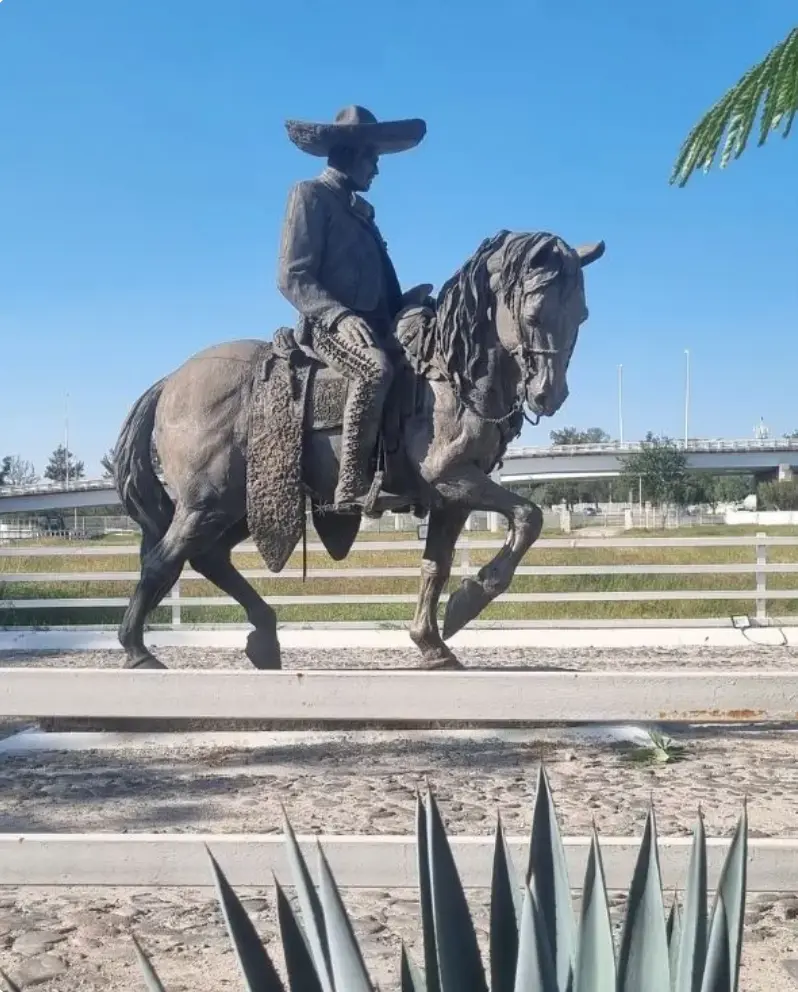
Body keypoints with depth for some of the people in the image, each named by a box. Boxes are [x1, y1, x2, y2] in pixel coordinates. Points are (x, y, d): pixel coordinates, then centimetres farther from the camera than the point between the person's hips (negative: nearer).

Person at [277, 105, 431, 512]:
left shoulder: (359, 209, 24)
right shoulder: (310, 194, -1)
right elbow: (292, 278, -11)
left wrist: (404, 300, 6)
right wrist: (340, 315, -24)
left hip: (373, 322, 9)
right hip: (329, 324, -9)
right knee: (375, 368, -36)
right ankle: (352, 488, -38)